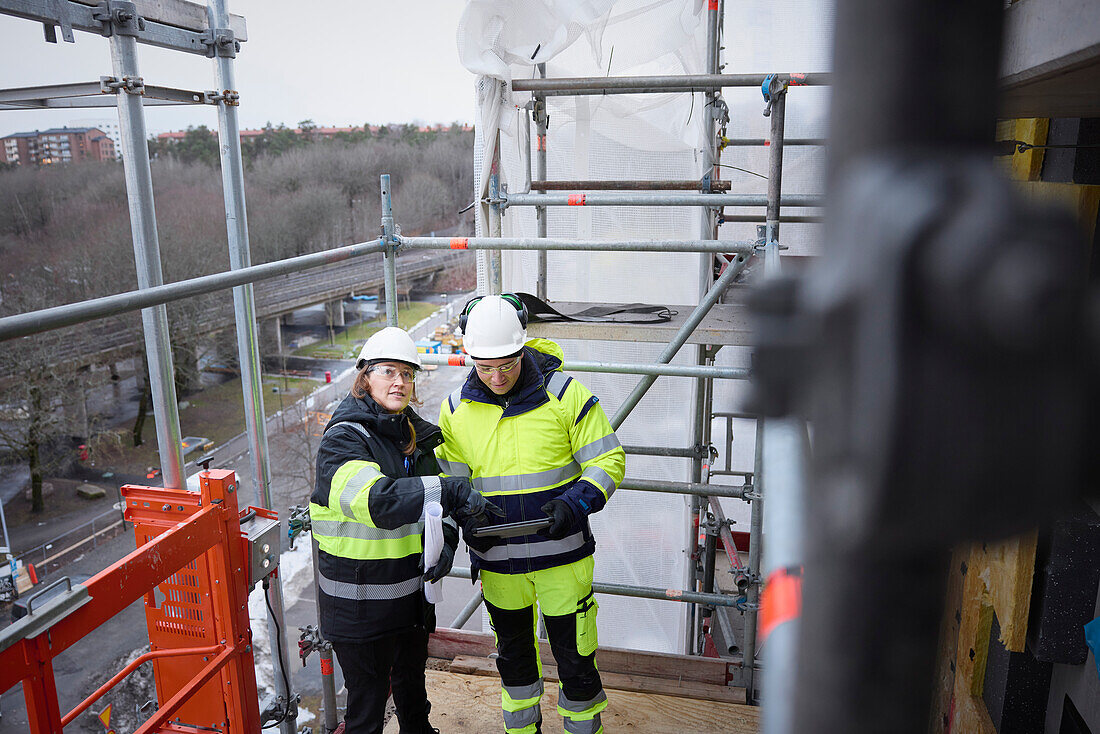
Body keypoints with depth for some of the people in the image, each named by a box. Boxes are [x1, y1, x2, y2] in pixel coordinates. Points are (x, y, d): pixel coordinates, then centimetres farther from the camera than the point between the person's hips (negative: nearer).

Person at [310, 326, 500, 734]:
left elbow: (435, 505, 9)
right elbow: (376, 499, -36)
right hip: (359, 599, -7)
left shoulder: (416, 433, 6)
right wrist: (450, 491, -41)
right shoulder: (344, 438, -18)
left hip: (413, 591, 7)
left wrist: (445, 542, -11)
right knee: (367, 701, 7)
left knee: (412, 681, 27)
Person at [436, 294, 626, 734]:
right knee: (513, 652, 22)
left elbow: (608, 461, -8)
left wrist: (576, 503, -24)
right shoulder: (456, 408, -2)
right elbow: (450, 478, 7)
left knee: (574, 653, 8)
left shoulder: (565, 393, -12)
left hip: (561, 554, -3)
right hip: (497, 560, 3)